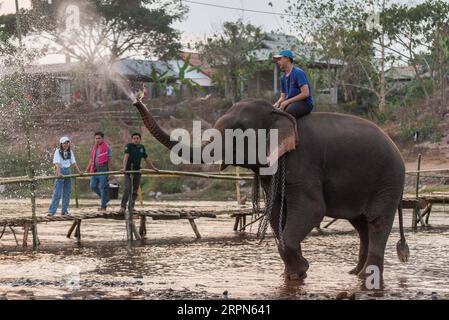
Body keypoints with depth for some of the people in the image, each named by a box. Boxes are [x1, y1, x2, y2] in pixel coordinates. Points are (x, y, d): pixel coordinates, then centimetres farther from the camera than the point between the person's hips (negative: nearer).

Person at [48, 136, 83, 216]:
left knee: (67, 192, 7)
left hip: (68, 171, 6)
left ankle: (64, 211, 14)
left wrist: (79, 171, 0)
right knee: (57, 192, -10)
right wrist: (59, 173, -31)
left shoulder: (70, 152, 10)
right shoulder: (58, 151, -7)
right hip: (60, 171, -6)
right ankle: (51, 211, -9)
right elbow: (57, 163, -18)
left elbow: (74, 162, 9)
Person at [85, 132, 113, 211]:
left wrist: (110, 172, -11)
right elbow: (91, 160, 20)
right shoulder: (94, 148, 16)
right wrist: (87, 170, 16)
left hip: (103, 170, -7)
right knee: (93, 186, 3)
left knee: (103, 188, -5)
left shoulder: (107, 148, -4)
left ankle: (103, 206, 1)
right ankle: (105, 197, 23)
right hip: (95, 170, 7)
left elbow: (110, 161, -6)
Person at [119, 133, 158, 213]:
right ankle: (123, 206, -14)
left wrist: (153, 167, 25)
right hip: (128, 170, -5)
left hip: (137, 170, 5)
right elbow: (126, 156, -21)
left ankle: (131, 206, 17)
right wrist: (124, 167, -34)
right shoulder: (129, 146, -7)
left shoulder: (142, 147, 10)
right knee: (127, 188, -16)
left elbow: (146, 159, 21)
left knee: (135, 190, 7)